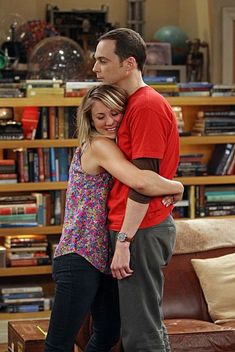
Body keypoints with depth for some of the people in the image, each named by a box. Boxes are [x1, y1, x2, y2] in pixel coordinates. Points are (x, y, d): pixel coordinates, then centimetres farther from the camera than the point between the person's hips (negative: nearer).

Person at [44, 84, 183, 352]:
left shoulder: (108, 147, 15)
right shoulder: (100, 146, -14)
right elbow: (139, 181, -30)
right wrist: (177, 187, -14)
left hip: (104, 258, 10)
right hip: (80, 259, -10)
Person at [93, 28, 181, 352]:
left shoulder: (147, 106, -15)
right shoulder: (134, 104, 17)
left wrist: (123, 240, -21)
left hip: (141, 231, -10)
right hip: (143, 229, 10)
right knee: (150, 325, 16)